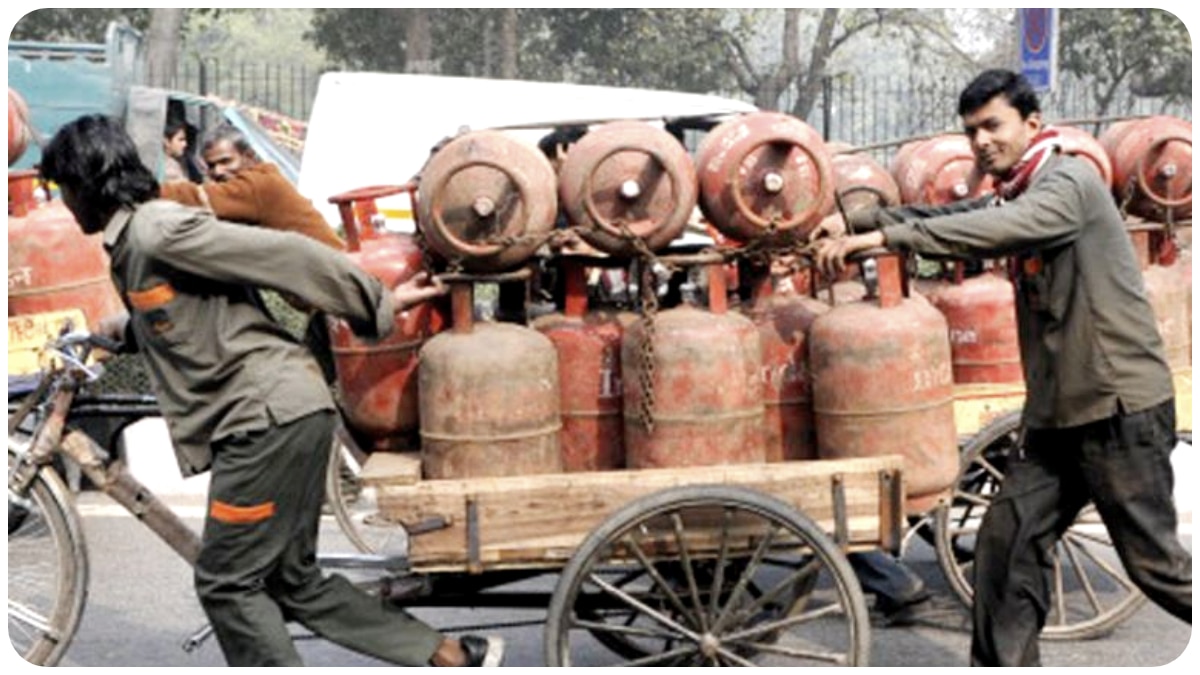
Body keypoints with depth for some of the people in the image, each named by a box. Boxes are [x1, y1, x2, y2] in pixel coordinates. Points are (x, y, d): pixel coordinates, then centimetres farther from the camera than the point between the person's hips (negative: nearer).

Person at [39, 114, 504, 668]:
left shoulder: (160, 232, -13)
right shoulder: (130, 246, 17)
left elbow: (283, 254, -14)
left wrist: (378, 302, -10)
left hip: (272, 415, -10)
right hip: (268, 418, 10)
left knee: (227, 584, 0)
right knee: (294, 580, 14)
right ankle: (452, 656, 16)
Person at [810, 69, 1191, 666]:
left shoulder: (1068, 183, -14)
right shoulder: (1013, 197, 16)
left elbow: (987, 230, -30)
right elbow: (943, 215, 9)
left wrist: (880, 237, -34)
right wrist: (853, 222, -4)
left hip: (1121, 408, -8)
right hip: (1056, 413, 8)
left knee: (1154, 561, 1)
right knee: (1005, 544, 5)